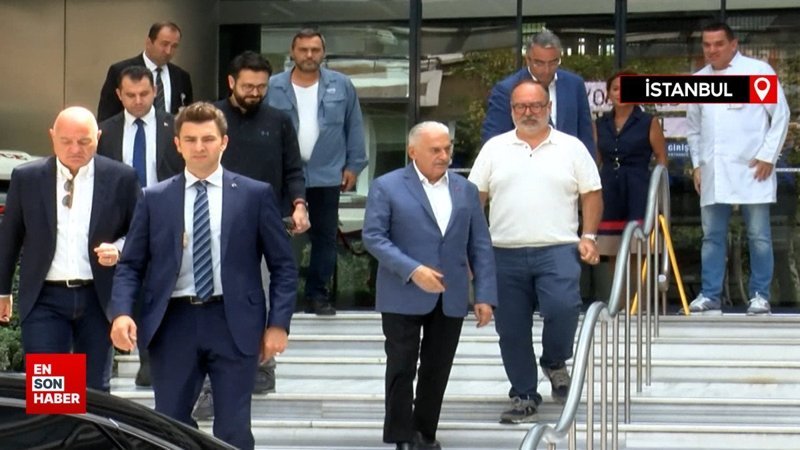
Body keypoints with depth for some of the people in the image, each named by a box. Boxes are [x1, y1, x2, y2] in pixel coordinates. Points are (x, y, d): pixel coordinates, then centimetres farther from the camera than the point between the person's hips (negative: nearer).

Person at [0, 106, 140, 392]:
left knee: (94, 391, 10)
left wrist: (118, 249, -13)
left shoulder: (121, 178, -1)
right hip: (45, 298, -1)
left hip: (98, 297, 1)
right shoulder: (26, 178, 1)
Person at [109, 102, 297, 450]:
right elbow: (131, 264, 7)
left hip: (233, 323, -1)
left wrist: (278, 323, -4)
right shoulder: (155, 199, 8)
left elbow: (283, 265, 5)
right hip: (173, 323, 1)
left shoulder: (255, 195, 4)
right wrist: (121, 312, -11)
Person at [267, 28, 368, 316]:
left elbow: (354, 127, 7)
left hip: (327, 175, 1)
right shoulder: (274, 87, 0)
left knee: (325, 236, 6)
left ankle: (318, 294, 15)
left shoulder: (341, 85, 3)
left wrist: (354, 165, 4)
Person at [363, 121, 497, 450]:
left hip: (450, 298, 4)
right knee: (402, 369, 0)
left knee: (437, 372, 8)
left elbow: (480, 246, 9)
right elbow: (373, 236, -9)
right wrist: (412, 270, -19)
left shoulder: (465, 190, 10)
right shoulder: (387, 187, -3)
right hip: (403, 297, -4)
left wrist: (485, 296, 1)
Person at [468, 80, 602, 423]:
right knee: (511, 330, 4)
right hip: (505, 254, 2)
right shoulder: (494, 149, 10)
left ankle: (555, 363, 7)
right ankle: (524, 397, 17)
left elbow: (591, 195, 8)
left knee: (562, 308, -23)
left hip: (557, 251, -2)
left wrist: (588, 236, -3)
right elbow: (475, 197, 10)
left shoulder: (571, 148, 7)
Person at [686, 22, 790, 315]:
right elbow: (693, 126, 21)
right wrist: (697, 163, 12)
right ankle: (710, 296, 7)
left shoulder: (758, 71, 1)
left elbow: (781, 115, 0)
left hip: (752, 169, -4)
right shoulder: (698, 80, 14)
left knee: (759, 236, -1)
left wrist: (768, 155, -6)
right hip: (713, 173, 4)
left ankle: (760, 296, 5)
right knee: (712, 236, 4)